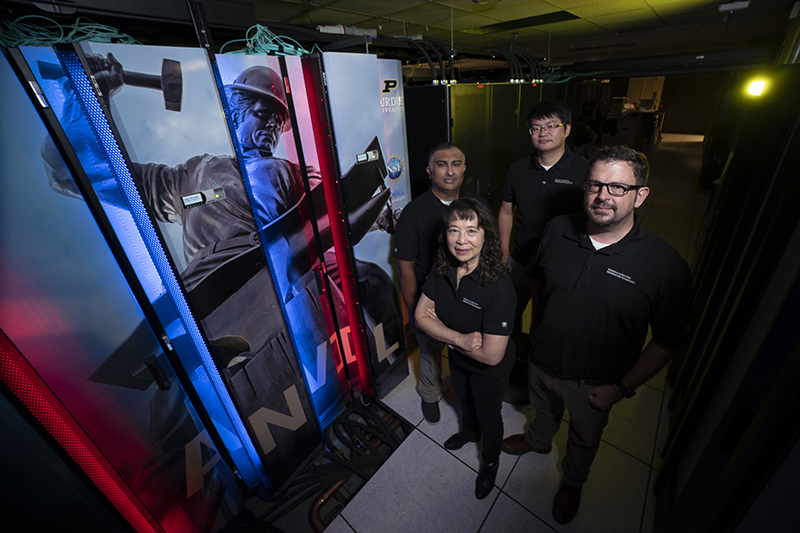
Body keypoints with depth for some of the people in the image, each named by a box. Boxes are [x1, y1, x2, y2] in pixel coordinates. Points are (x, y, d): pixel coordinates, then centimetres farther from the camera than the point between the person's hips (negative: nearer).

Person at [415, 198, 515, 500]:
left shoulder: (499, 286, -38)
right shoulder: (442, 271, -20)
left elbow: (492, 355, -34)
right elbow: (421, 316, -15)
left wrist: (443, 332, -24)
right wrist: (460, 338, -30)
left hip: (490, 372, -5)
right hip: (457, 359, 5)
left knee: (489, 418, 24)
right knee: (464, 401, 34)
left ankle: (490, 462, 57)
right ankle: (469, 431, 68)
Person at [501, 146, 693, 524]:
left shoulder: (666, 266, -25)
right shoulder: (557, 230, -16)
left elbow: (669, 340, -14)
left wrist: (622, 388, -13)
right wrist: (537, 330, 7)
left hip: (594, 383, -2)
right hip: (542, 361, 2)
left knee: (585, 437, 28)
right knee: (544, 410, 33)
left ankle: (572, 481, 60)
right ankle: (538, 441, 66)